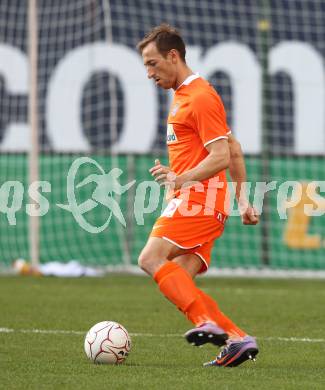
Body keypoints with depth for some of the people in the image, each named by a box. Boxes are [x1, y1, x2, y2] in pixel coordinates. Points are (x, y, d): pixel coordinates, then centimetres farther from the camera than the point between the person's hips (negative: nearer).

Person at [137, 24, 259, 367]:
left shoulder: (201, 97, -10)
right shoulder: (184, 96, 22)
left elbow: (221, 156, -18)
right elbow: (234, 150, 27)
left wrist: (180, 180, -28)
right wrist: (242, 199, 25)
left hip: (197, 198, -10)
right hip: (193, 201, 10)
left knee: (151, 258, -21)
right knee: (178, 282, 0)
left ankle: (208, 323, -28)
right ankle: (236, 339, -4)